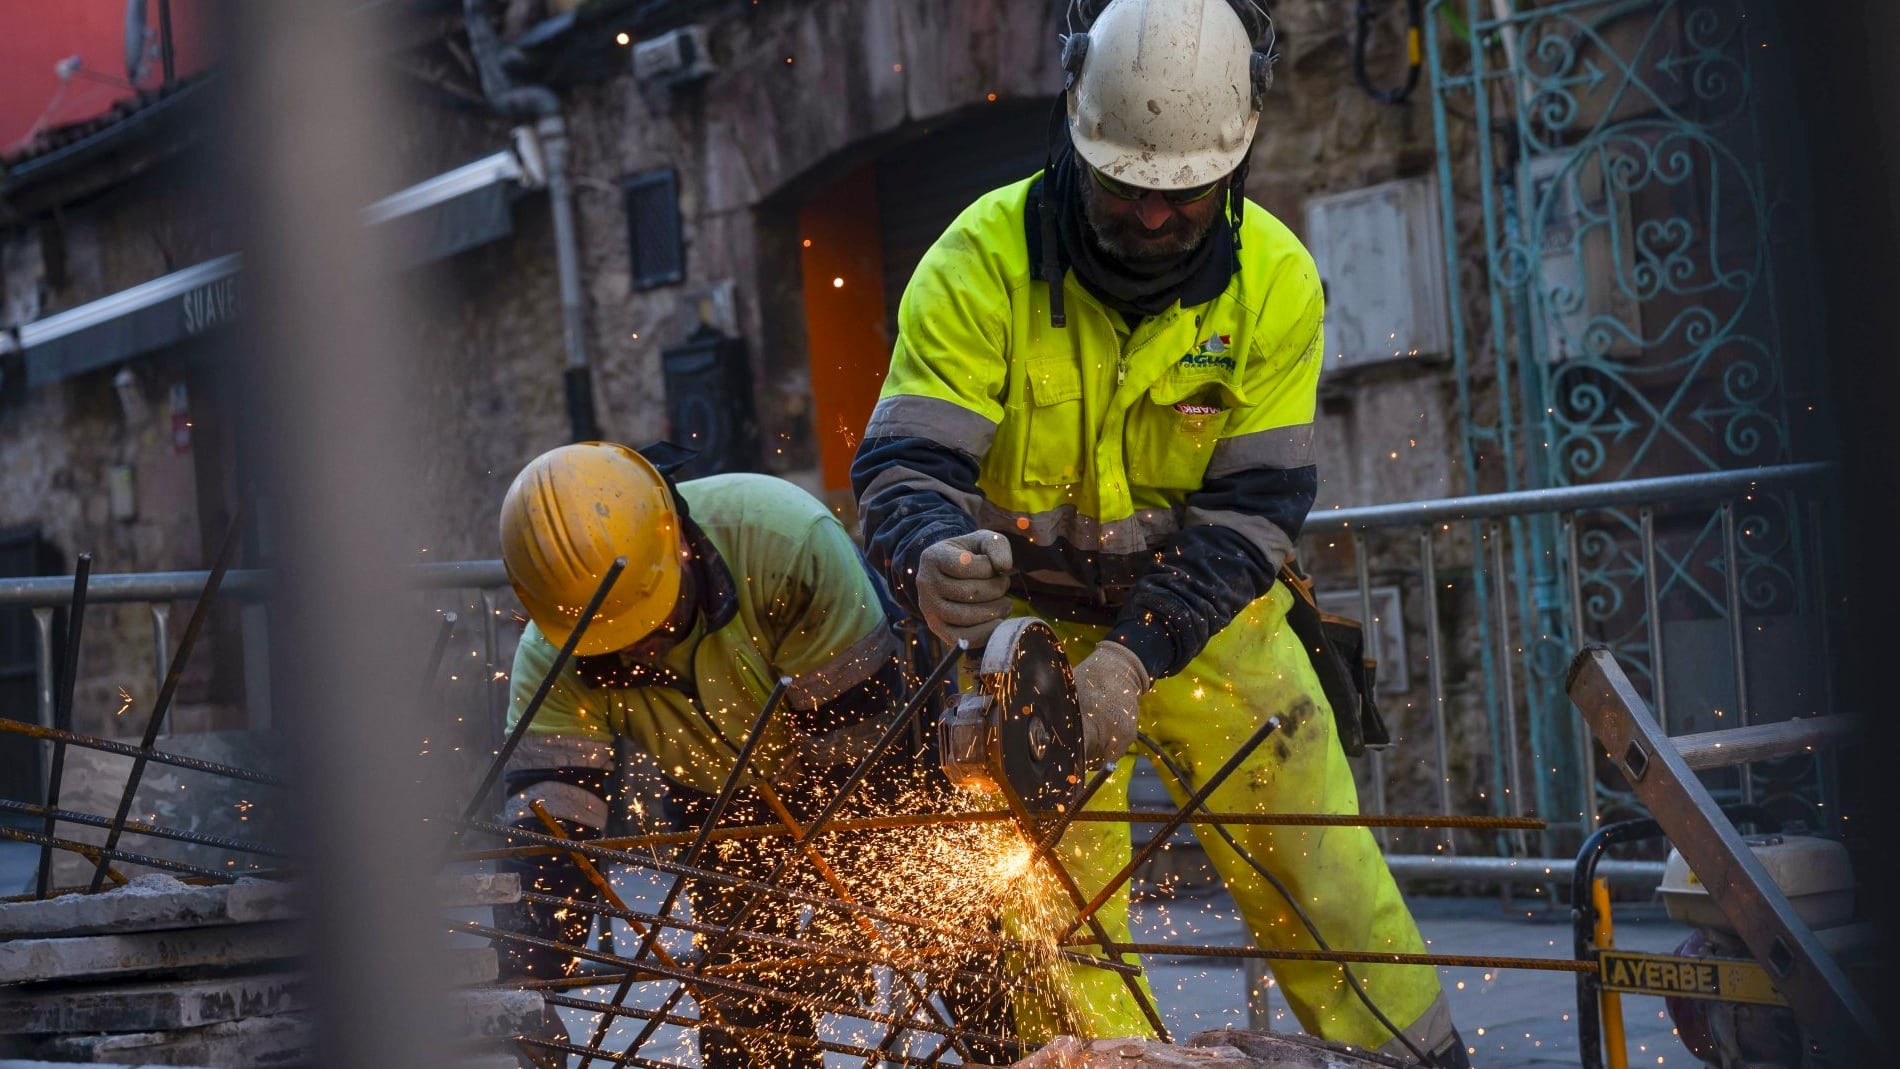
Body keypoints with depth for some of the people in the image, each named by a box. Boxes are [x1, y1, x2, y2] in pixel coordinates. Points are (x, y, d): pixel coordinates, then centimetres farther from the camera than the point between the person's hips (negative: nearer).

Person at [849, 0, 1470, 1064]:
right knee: (1055, 909, -3)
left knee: (1322, 877, 5)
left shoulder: (1274, 277, -14)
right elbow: (905, 466, -25)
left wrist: (1137, 654, -28)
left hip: (1208, 615, 1)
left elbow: (1256, 505, -16)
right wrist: (932, 560, -49)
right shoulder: (983, 261, -21)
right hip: (1035, 624, -1)